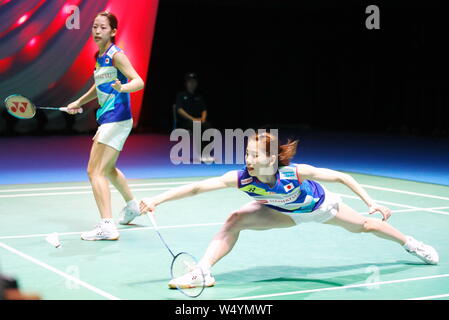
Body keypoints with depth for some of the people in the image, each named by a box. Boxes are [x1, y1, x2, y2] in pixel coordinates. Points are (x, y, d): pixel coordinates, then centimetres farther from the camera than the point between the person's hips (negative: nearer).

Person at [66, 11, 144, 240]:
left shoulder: (116, 55, -13)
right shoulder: (100, 57, 12)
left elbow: (139, 81, -22)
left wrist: (122, 87, -41)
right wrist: (78, 103, 29)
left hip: (116, 120, -10)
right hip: (107, 120, 10)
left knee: (95, 171, -15)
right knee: (107, 170, 28)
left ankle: (107, 226, -19)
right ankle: (132, 206, 48)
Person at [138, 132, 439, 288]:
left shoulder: (296, 172, -43)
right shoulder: (241, 178, -37)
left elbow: (341, 176, -31)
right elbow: (196, 187, -43)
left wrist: (371, 202, -34)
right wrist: (156, 200, -53)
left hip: (317, 204, -1)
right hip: (284, 211, 2)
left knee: (366, 225, 19)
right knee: (236, 220, -23)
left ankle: (409, 243, 49)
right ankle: (203, 271, -19)